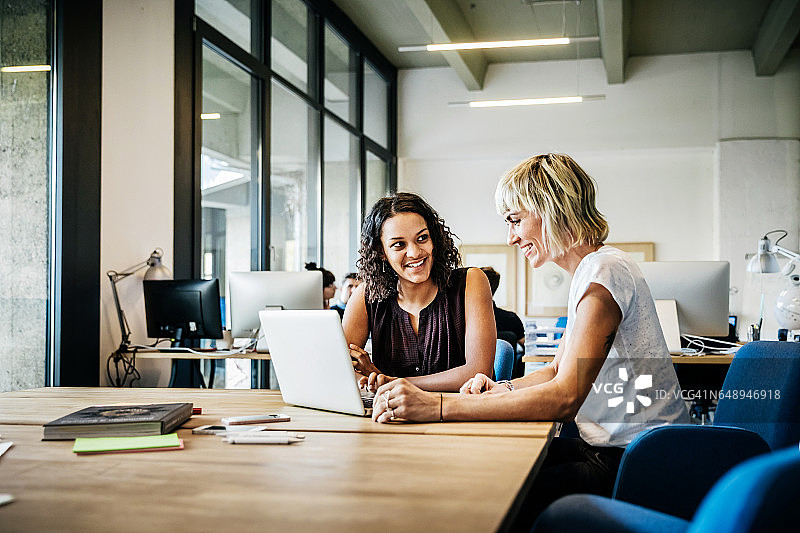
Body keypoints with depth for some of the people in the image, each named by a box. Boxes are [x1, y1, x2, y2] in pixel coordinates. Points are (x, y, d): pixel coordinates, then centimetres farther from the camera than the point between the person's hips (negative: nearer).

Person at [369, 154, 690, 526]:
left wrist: (438, 407, -32)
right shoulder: (589, 271, 15)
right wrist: (502, 389, -1)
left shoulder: (604, 273, -19)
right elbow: (558, 371, 20)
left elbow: (564, 398, -29)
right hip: (611, 446, 10)